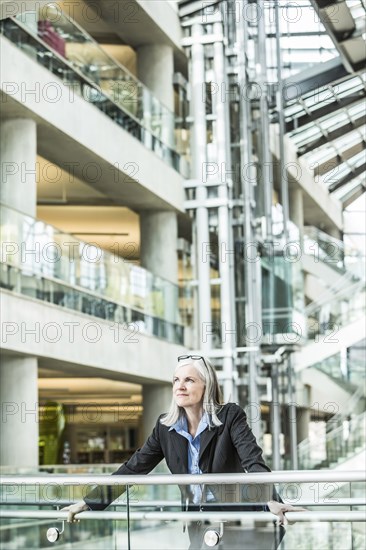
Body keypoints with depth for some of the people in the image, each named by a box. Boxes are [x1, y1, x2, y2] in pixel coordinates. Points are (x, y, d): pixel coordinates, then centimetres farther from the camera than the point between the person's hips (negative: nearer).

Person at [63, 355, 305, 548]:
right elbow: (133, 468, 4)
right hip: (196, 523, 4)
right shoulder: (166, 426, 3)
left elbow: (253, 460, -23)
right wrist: (89, 502, -3)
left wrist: (272, 501, -42)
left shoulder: (230, 416, -10)